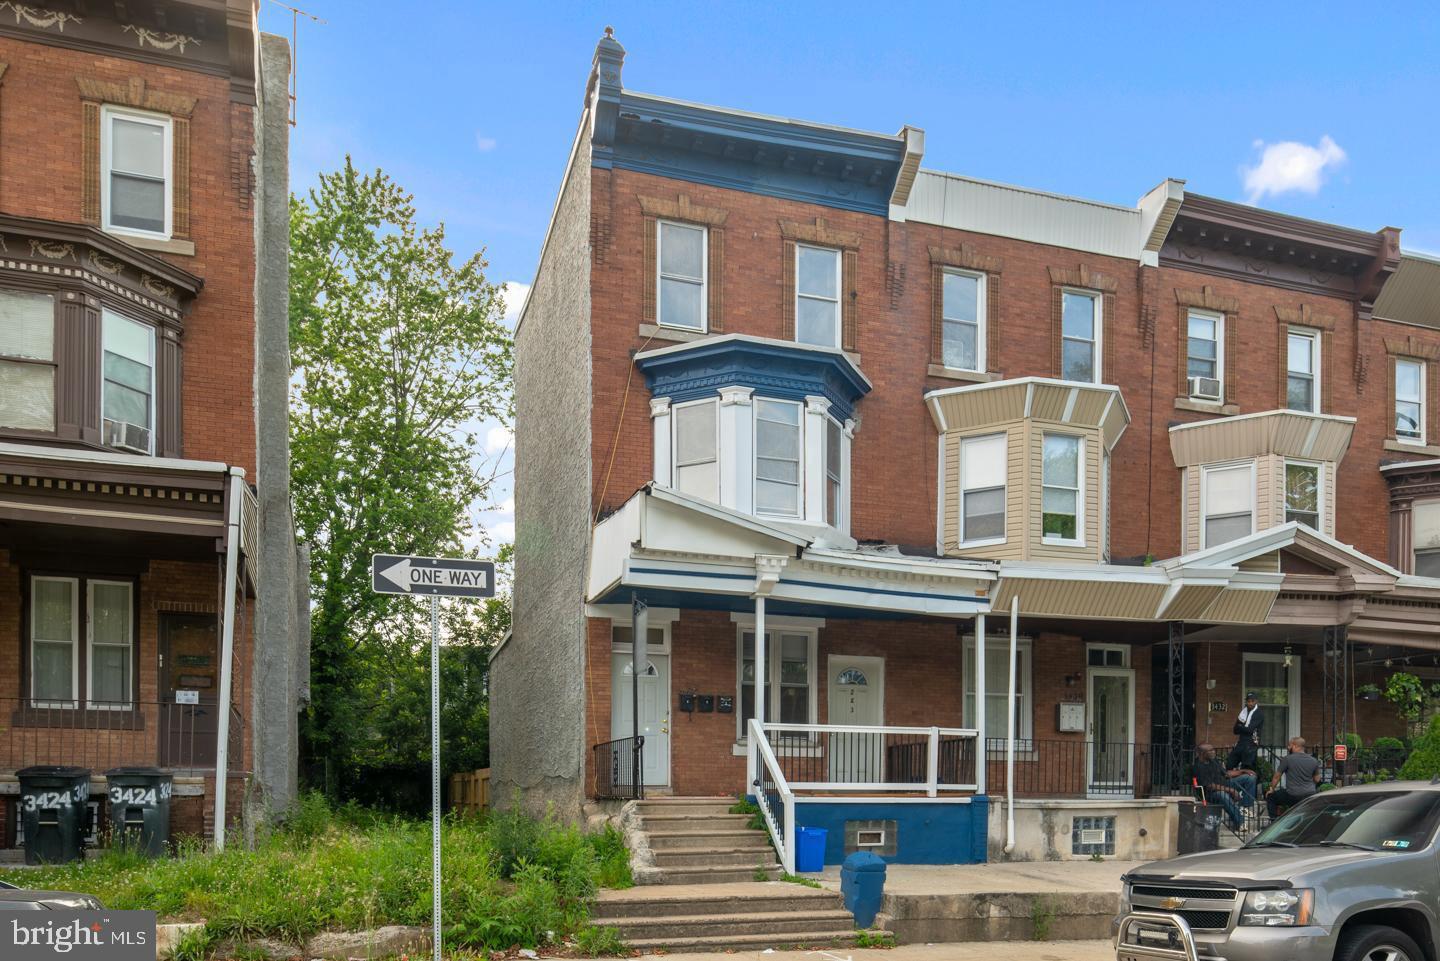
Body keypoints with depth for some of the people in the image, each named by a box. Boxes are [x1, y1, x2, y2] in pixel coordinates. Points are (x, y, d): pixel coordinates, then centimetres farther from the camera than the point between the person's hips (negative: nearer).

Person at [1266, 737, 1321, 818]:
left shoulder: (1287, 759, -7)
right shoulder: (1314, 761, 6)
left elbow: (1277, 777, 0)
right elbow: (1317, 780, 17)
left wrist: (1272, 789, 16)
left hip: (1292, 796, -4)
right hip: (1310, 796, 4)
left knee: (1270, 797, 15)